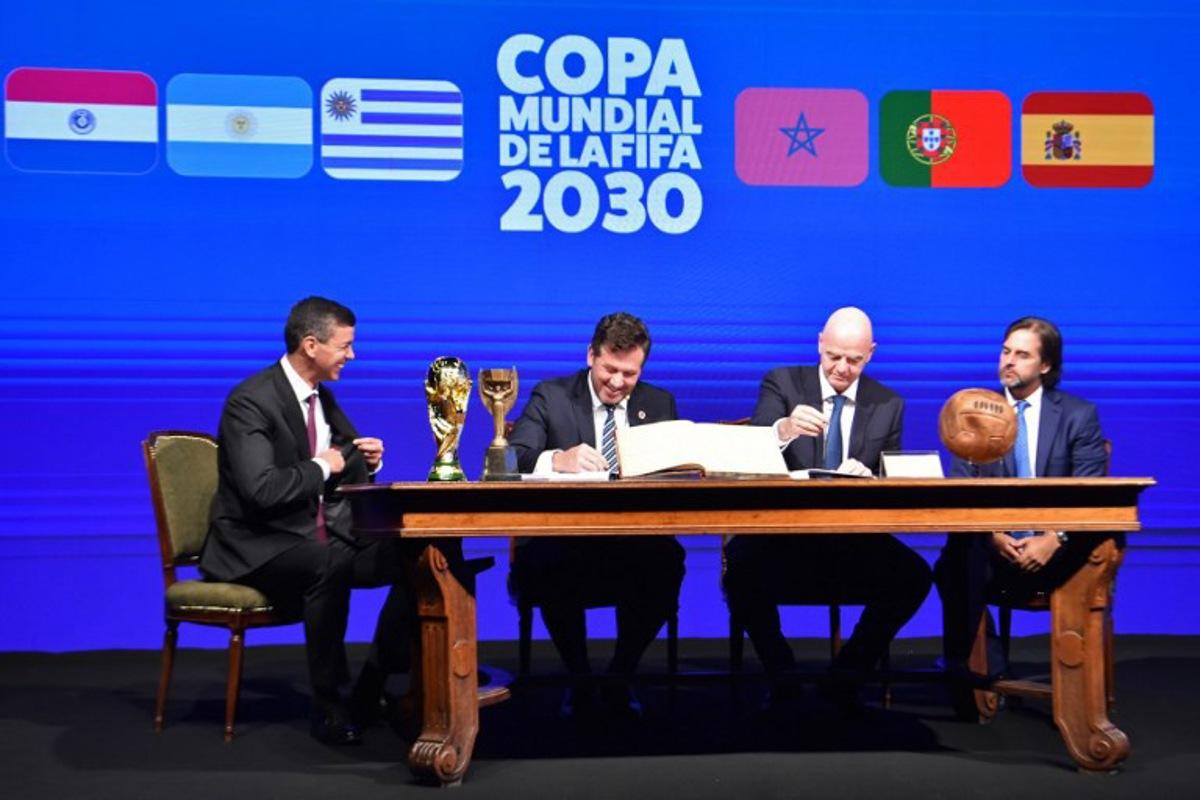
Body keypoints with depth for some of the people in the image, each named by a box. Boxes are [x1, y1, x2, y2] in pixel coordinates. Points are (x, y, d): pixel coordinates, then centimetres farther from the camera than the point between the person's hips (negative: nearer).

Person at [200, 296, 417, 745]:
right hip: (257, 547, -8)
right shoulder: (251, 401, -15)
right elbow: (260, 489, -27)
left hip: (323, 538, 8)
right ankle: (328, 704, -24)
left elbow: (347, 464, 23)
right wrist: (321, 467, -14)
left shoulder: (322, 397, 11)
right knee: (329, 563, -38)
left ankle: (371, 690, -4)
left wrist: (367, 459, -1)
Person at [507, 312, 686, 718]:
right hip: (565, 540, -1)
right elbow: (509, 460, -8)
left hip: (636, 542, 2)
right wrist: (558, 459, -29)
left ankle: (621, 676, -7)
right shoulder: (550, 396, 6)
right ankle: (579, 679, -8)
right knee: (547, 566, -35)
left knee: (666, 563, -32)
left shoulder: (659, 404, 15)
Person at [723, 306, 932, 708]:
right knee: (741, 562, -34)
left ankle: (846, 678, -3)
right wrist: (784, 429, -34)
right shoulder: (782, 383, 5)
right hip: (785, 534, -2)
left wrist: (868, 478, -16)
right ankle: (782, 678, -8)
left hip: (853, 541, 2)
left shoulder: (888, 406, 12)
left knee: (914, 575, -25)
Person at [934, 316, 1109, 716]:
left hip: (1051, 549, -1)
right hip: (992, 546, 1)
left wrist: (1054, 540, -19)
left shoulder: (1079, 415, 9)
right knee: (955, 567, -33)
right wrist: (992, 536, -17)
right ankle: (985, 666, -21)